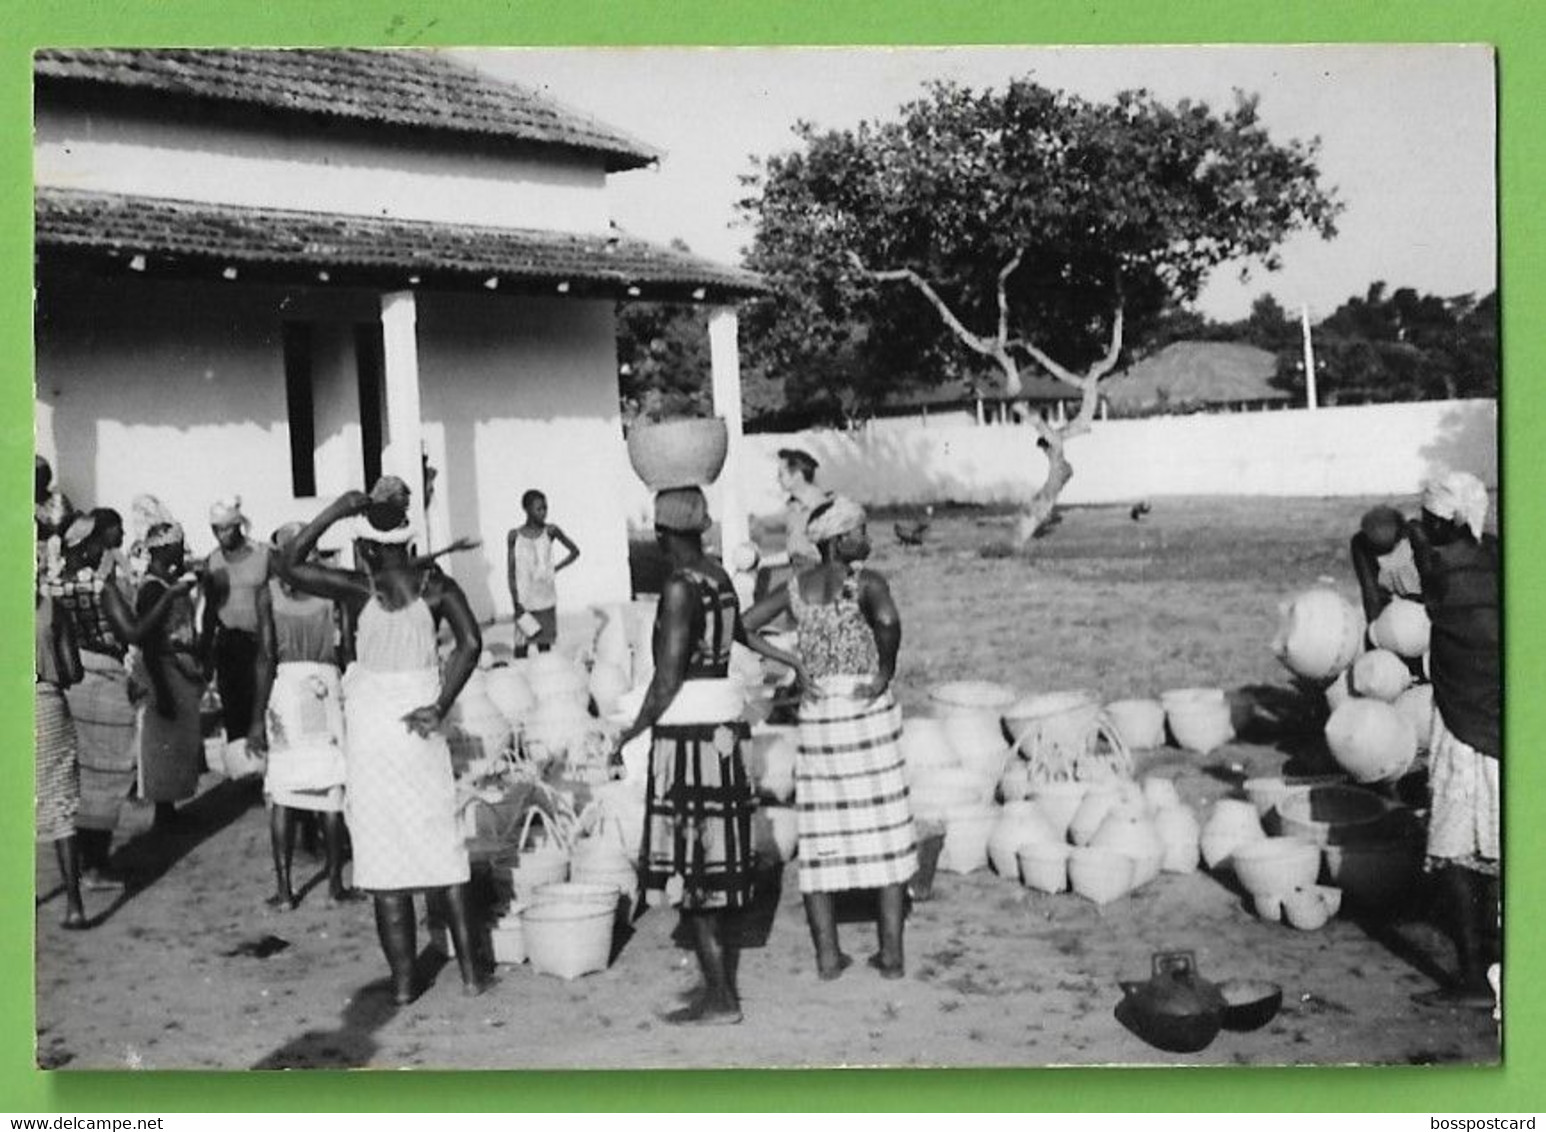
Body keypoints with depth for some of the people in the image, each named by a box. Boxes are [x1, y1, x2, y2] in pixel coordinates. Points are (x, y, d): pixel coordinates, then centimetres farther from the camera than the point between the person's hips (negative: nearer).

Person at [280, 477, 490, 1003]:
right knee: (441, 846, 10)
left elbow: (289, 565, -7)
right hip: (420, 728, 2)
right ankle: (470, 970, 11)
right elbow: (470, 643, -13)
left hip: (371, 728, -2)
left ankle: (403, 981, 9)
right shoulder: (435, 585, -1)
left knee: (384, 850, 5)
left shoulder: (360, 587, -8)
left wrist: (333, 512, -9)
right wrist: (440, 706, -11)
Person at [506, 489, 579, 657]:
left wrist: (555, 569, 3)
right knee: (521, 644, -4)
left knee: (545, 643, 4)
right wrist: (516, 602, -9)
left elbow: (574, 551, 12)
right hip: (524, 601, -1)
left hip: (545, 599, 1)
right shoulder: (515, 536, -2)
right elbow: (512, 572, -2)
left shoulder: (550, 531, 1)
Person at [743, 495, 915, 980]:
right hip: (868, 711, -4)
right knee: (886, 831, 6)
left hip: (818, 716, 4)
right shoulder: (866, 583, -10)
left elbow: (742, 625, 6)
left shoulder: (796, 587, 5)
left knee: (820, 836, 10)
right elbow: (887, 619, -31)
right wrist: (885, 673, -16)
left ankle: (827, 955, 11)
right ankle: (891, 953, 10)